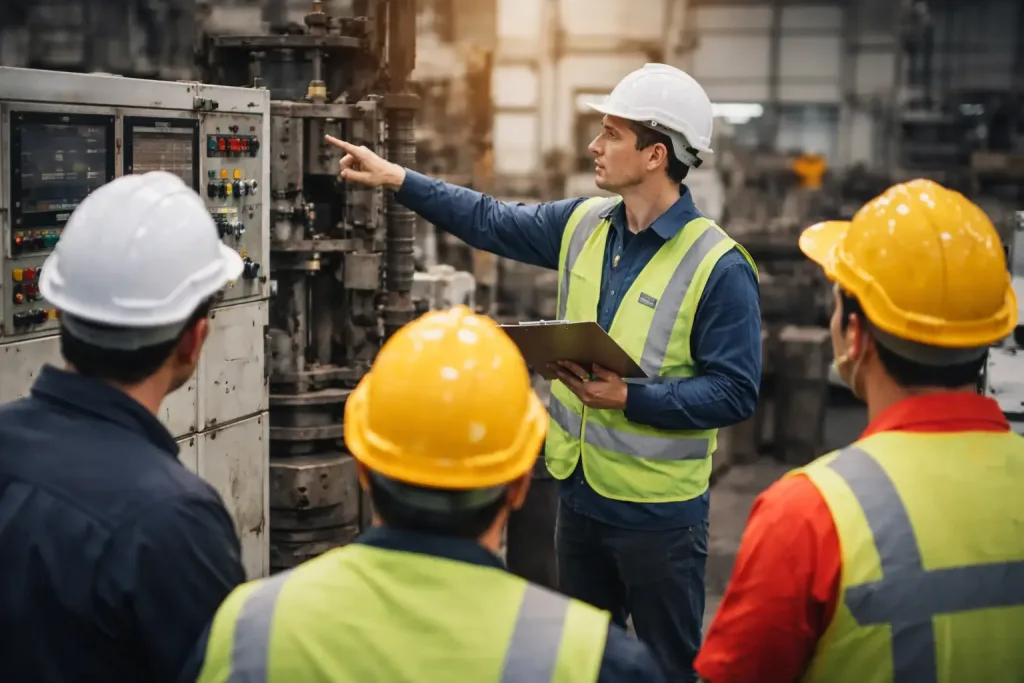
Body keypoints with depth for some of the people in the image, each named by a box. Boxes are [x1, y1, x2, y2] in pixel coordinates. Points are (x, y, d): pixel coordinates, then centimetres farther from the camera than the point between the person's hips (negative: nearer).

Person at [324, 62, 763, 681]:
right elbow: (492, 222, 13)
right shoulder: (585, 224, 2)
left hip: (658, 513, -7)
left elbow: (735, 392, -19)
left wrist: (630, 399, -27)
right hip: (581, 491, 7)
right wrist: (394, 178, 11)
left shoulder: (720, 267, -19)